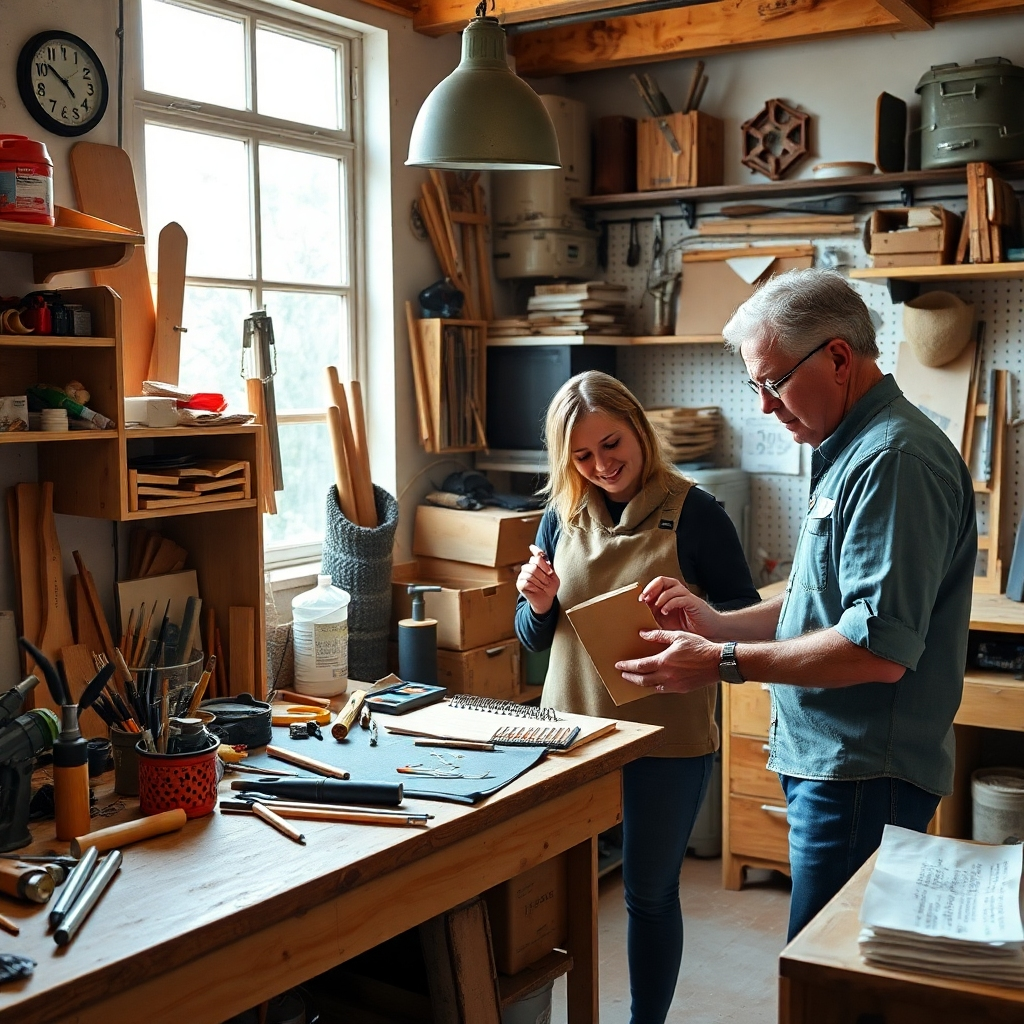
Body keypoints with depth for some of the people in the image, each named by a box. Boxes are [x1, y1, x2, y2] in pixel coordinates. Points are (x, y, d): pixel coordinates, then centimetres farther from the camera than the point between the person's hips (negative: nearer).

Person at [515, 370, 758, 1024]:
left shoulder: (693, 512, -10)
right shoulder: (562, 516, 3)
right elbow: (534, 638, 10)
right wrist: (539, 604, -12)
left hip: (666, 742, -3)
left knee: (650, 894, 12)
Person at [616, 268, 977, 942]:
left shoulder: (894, 459, -19)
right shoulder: (852, 451, 16)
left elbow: (880, 649, -26)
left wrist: (725, 663, -18)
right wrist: (717, 622, 7)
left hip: (864, 779, -10)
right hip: (832, 761, 10)